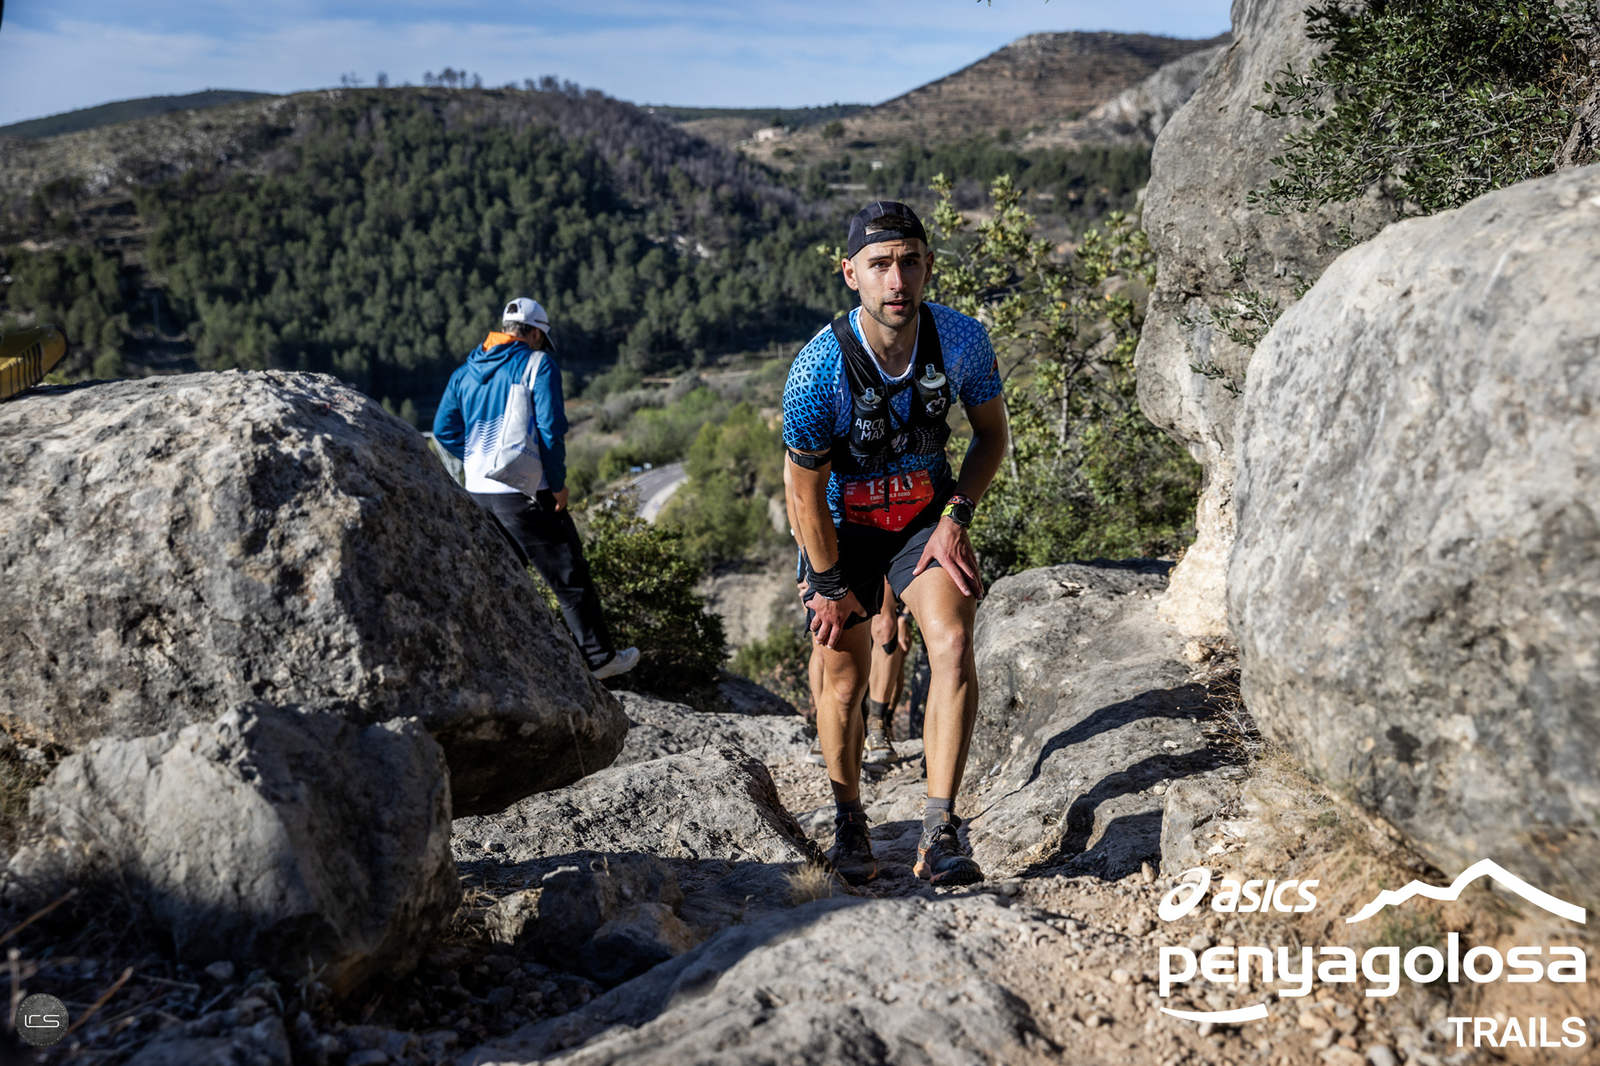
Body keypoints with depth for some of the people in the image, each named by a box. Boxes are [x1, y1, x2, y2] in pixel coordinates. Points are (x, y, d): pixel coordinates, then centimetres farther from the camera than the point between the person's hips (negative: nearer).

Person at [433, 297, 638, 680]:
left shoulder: (465, 371, 13)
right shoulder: (538, 363, -6)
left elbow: (444, 430, 12)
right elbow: (551, 427, -14)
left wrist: (480, 459, 17)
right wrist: (558, 482, -7)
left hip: (478, 490, 7)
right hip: (525, 491, -6)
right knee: (570, 575, 2)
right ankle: (599, 658, 7)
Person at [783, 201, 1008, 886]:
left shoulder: (962, 339, -20)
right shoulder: (818, 369, -28)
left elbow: (992, 433, -1)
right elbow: (805, 489, -15)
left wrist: (957, 514, -13)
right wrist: (831, 585, -9)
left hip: (928, 515, 1)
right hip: (843, 525, -1)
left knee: (953, 643, -21)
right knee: (845, 677, 4)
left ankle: (939, 835, -16)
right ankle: (848, 819, 30)